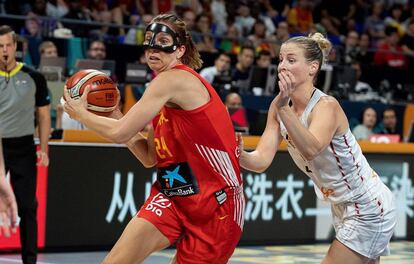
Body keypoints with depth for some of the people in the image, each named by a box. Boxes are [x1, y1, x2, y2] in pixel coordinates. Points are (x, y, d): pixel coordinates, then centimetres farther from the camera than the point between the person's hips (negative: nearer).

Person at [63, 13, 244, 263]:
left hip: (215, 201, -8)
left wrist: (80, 113, -1)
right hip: (173, 195, 8)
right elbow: (150, 157, 15)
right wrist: (111, 115, 11)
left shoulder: (173, 79, -15)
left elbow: (120, 133, -18)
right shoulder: (167, 92, 12)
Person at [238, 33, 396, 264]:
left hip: (369, 209, -8)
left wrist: (283, 108, -54)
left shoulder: (327, 105, -23)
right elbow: (262, 160, -11)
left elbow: (311, 149, -43)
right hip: (343, 209, 8)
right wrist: (239, 155, -31)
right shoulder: (280, 106, -2)